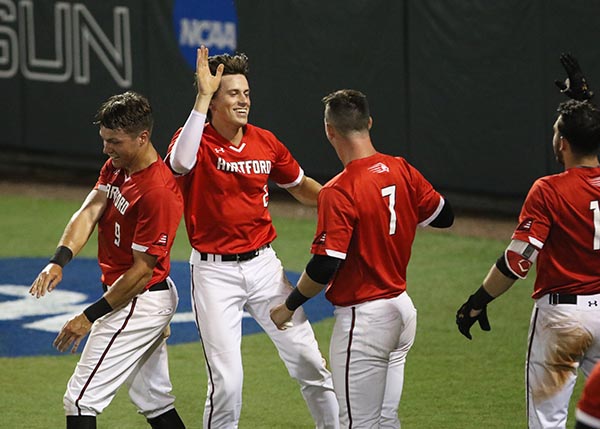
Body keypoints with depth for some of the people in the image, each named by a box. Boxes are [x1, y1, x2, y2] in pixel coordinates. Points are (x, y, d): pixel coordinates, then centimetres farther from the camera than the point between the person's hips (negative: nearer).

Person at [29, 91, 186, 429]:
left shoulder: (159, 192, -25)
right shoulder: (117, 165, 4)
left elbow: (142, 270, -23)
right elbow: (90, 211, -6)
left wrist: (90, 317, -19)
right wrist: (60, 260, -25)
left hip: (140, 302, -10)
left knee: (81, 401, -9)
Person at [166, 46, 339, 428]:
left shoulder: (265, 142, 3)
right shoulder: (196, 141, -10)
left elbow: (300, 186, 20)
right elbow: (181, 162, -36)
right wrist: (203, 96, -33)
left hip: (263, 265, 4)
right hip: (214, 272, -4)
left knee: (308, 361, 4)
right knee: (227, 382, -7)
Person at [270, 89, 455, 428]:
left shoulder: (339, 192, -20)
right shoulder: (401, 170, 0)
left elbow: (324, 266, -22)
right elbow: (444, 216, 12)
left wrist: (289, 307, -8)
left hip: (364, 319, -8)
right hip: (403, 310, 8)